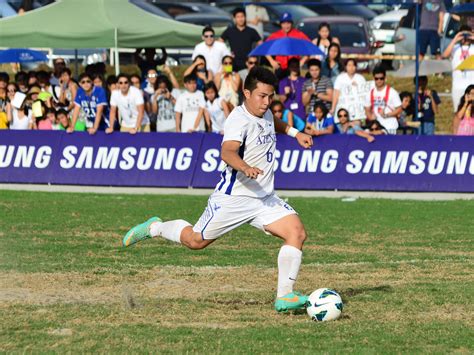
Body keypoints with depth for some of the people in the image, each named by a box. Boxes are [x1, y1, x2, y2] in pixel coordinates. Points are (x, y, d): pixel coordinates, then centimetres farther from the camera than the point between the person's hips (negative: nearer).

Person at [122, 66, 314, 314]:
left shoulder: (264, 114, 6)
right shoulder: (239, 120, -22)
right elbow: (227, 152, -42)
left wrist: (293, 132, 25)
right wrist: (245, 167, -60)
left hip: (264, 198, 7)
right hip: (233, 198, -7)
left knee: (297, 233, -12)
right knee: (196, 241, 6)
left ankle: (284, 297, -9)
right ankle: (154, 228, 35)